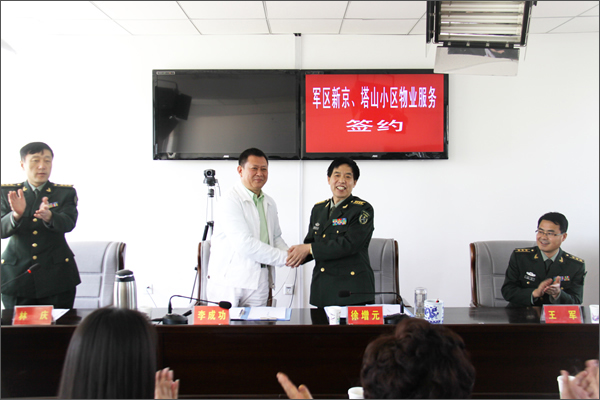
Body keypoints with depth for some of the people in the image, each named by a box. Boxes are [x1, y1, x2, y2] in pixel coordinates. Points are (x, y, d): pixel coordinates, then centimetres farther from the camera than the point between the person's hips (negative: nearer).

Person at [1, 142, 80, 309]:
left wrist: (48, 217, -35)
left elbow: (68, 223, -13)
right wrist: (16, 215, -27)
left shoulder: (66, 193, 5)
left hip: (56, 277, -1)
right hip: (16, 276, 1)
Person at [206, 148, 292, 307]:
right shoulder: (229, 201, -10)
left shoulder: (269, 203, 16)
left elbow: (276, 237, 26)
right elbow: (245, 244, -18)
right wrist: (284, 257, -14)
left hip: (259, 284, 6)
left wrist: (290, 253, 3)